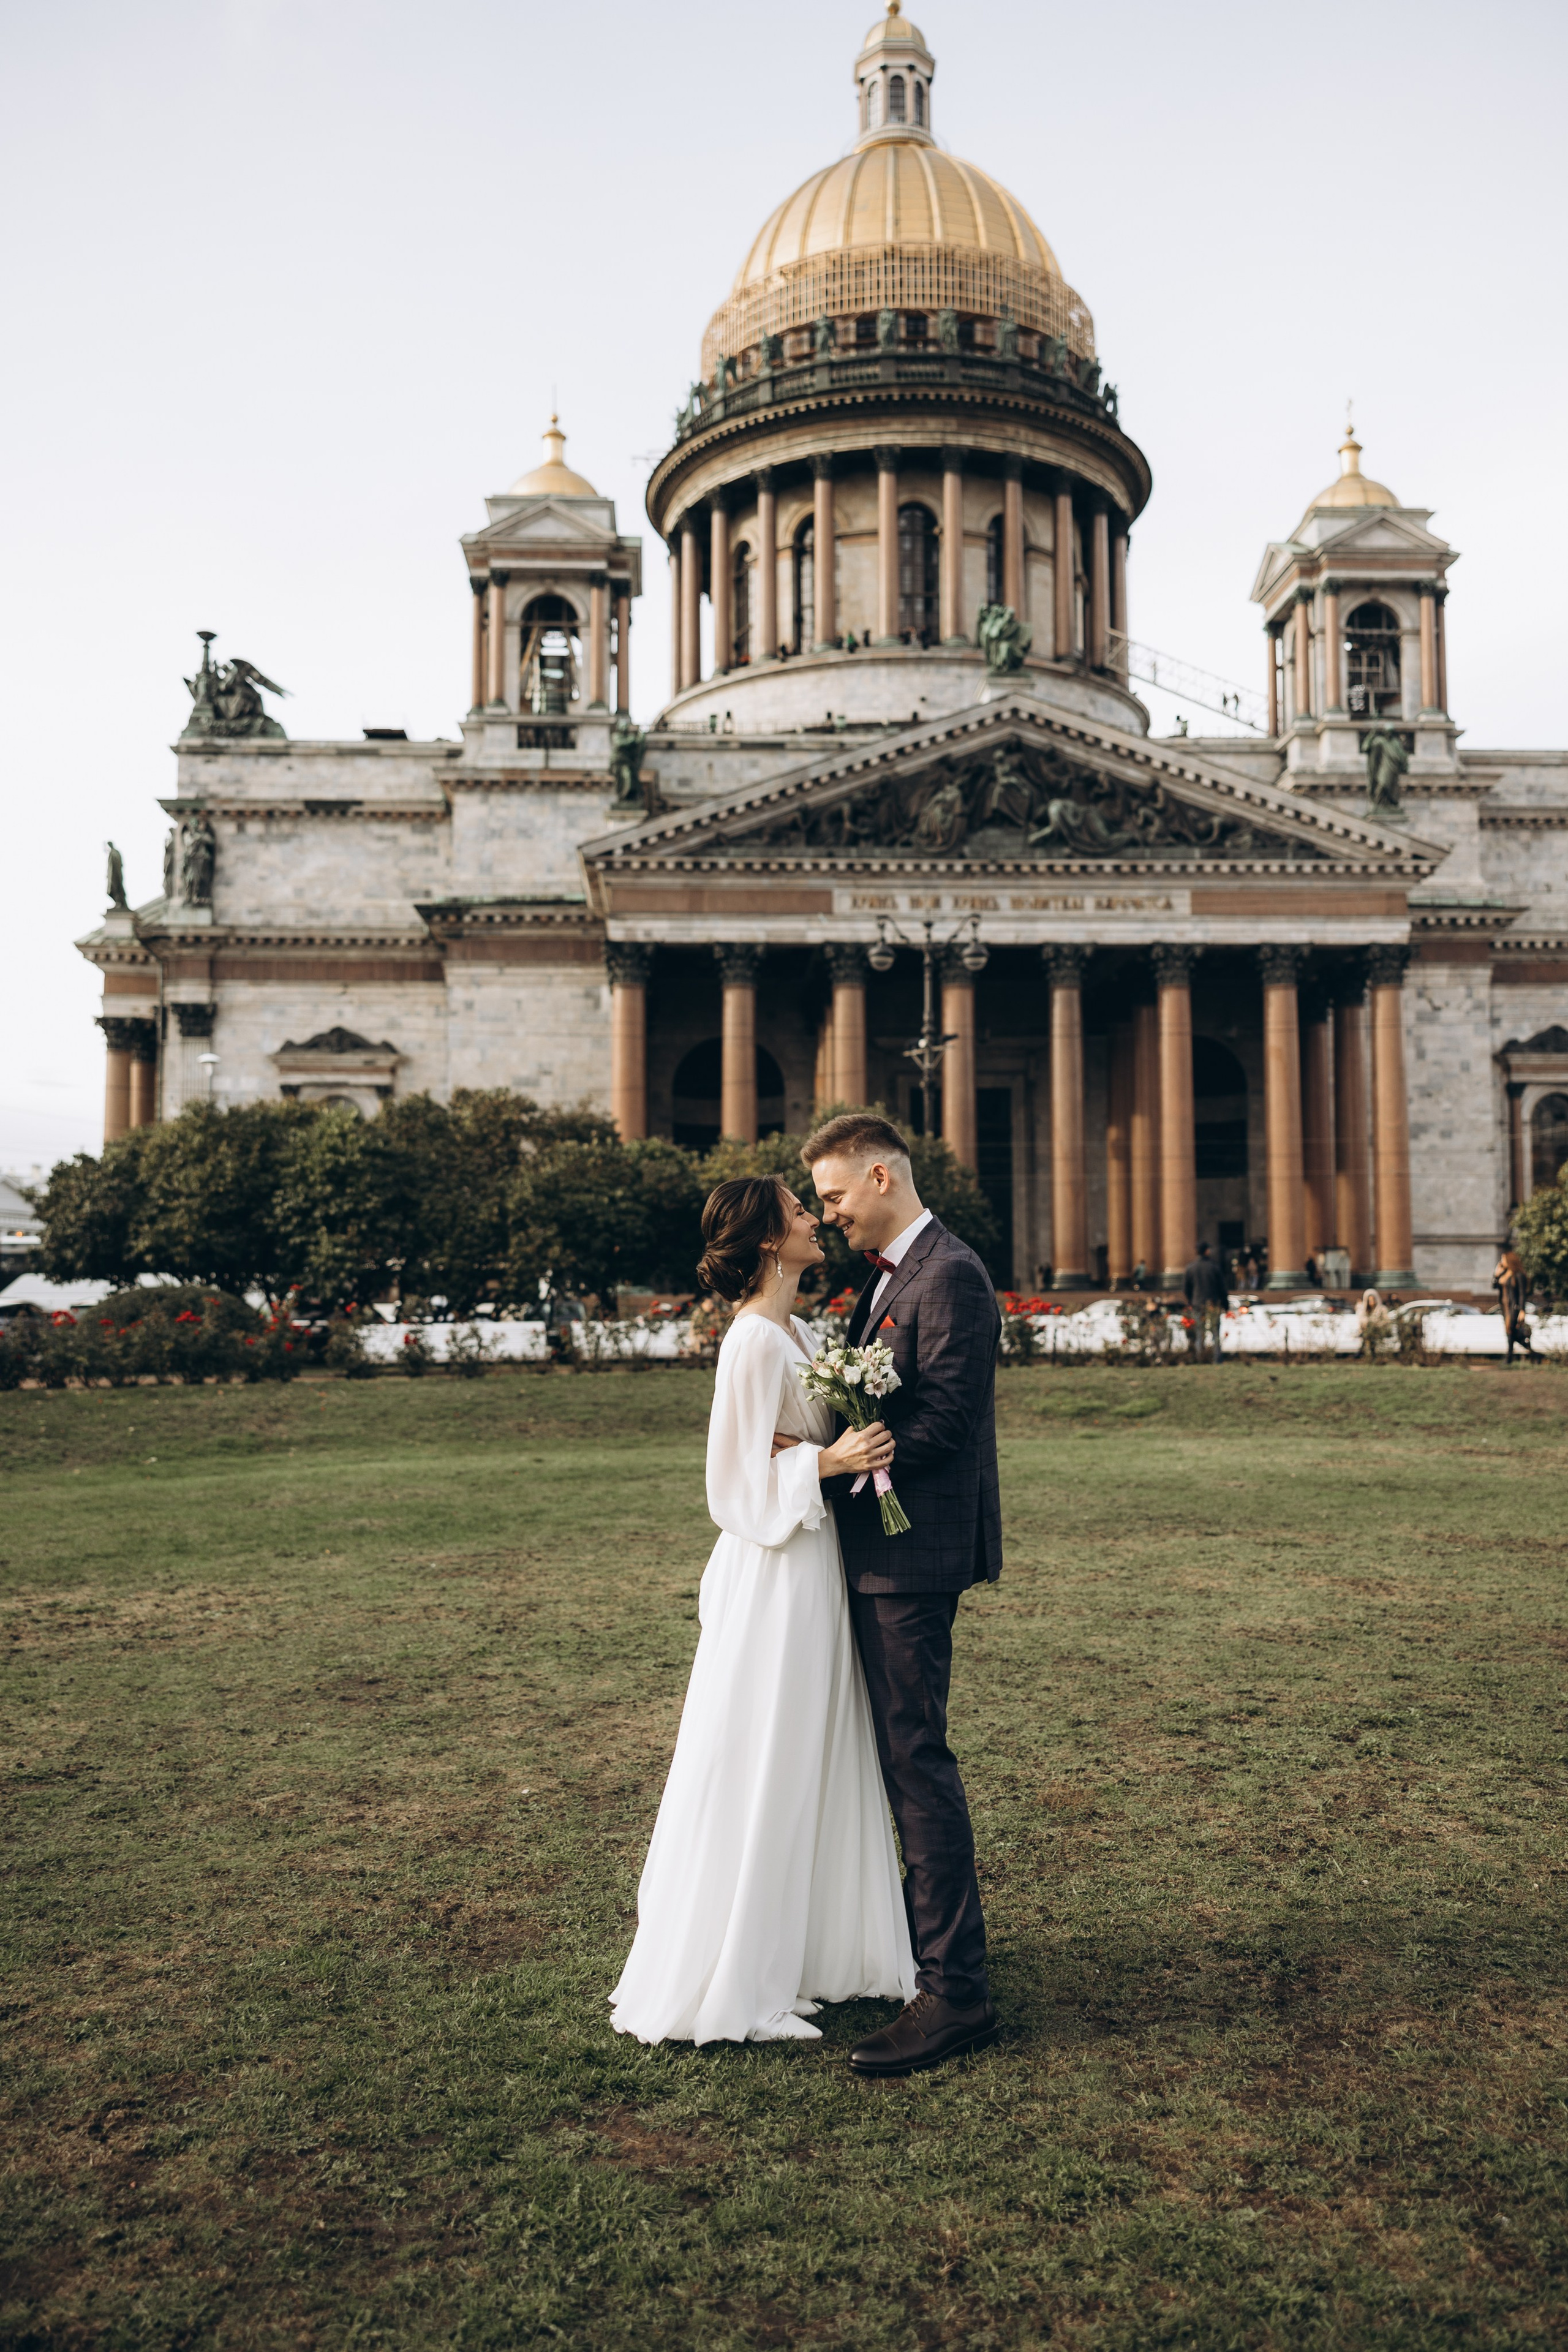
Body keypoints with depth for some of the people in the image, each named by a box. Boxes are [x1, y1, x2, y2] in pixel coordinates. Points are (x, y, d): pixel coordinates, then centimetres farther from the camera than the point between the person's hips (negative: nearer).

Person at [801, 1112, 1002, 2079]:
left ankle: (957, 1991, 3)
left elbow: (944, 1422, -22)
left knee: (917, 1756, -6)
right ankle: (924, 1929, 35)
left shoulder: (950, 1276, -16)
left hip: (914, 1553, -10)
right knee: (903, 1753, 19)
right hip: (883, 1550, 10)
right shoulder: (892, 1275, 16)